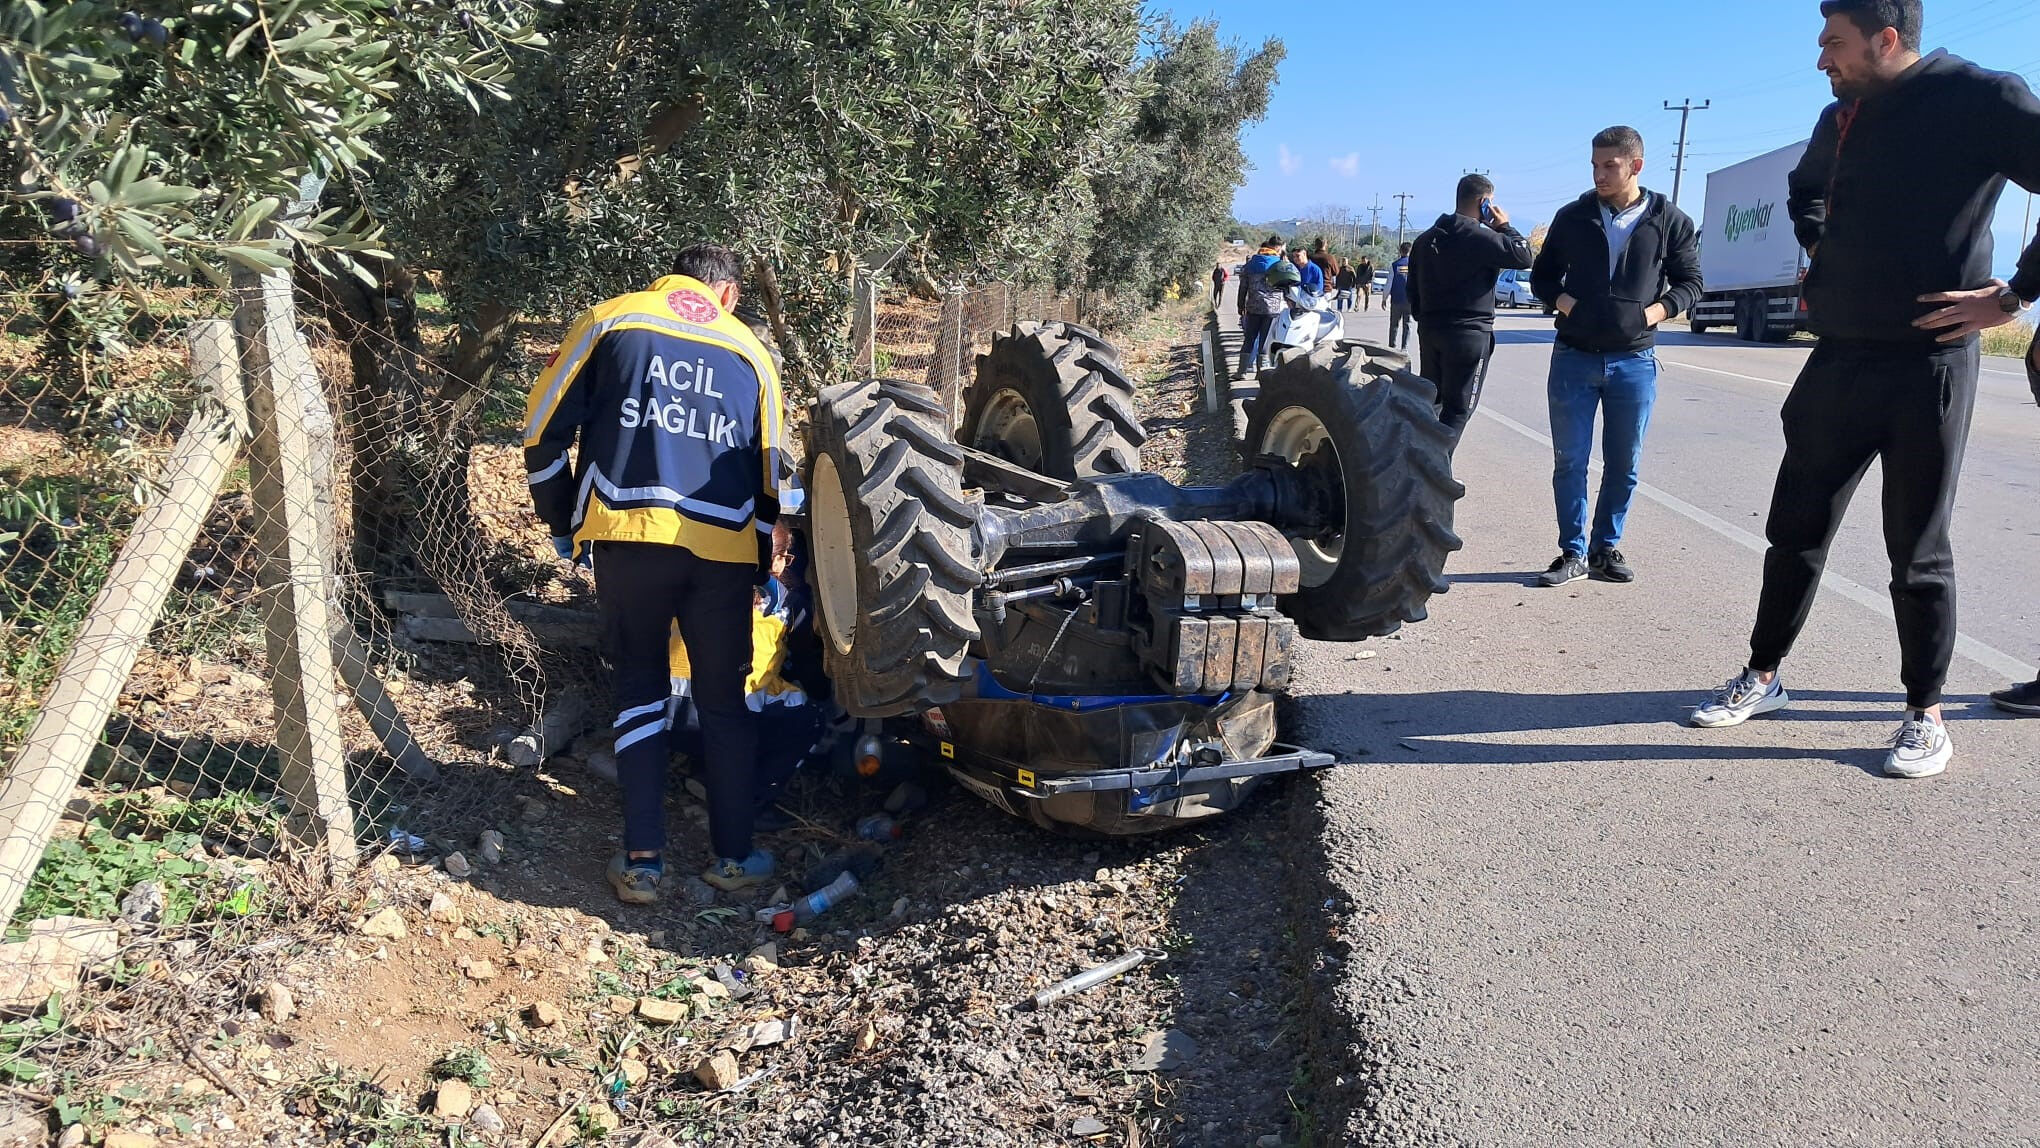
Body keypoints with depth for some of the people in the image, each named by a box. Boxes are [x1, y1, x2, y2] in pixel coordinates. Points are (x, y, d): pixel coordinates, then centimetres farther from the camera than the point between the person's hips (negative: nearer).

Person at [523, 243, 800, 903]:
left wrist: (564, 527, 17)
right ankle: (733, 857, 20)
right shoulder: (749, 350, 17)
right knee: (725, 701, 14)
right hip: (724, 545, 1)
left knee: (638, 689, 13)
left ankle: (642, 861, 11)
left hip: (627, 534, -1)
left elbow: (543, 430, 7)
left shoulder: (610, 321, 11)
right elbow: (772, 471, 19)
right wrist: (766, 562, 30)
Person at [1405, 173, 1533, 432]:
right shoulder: (1479, 237, -13)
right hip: (1469, 333, -7)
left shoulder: (1425, 239, 12)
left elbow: (1413, 288, 16)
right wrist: (1505, 226, 0)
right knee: (1458, 409, -4)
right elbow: (1523, 257, -13)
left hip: (1430, 330, 7)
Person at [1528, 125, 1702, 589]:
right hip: (1574, 356, 1)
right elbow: (1542, 274, 13)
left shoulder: (1669, 220, 0)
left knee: (1624, 464, 7)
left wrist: (1655, 312, -9)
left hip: (1634, 360, 0)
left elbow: (1690, 281, 9)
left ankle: (1606, 547, 20)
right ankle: (1573, 552, 11)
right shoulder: (1573, 216, 3)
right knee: (1569, 461, 1)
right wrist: (1563, 302, -7)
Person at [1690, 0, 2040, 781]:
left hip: (1928, 363, -6)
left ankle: (1925, 716, 17)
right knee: (1796, 530, 11)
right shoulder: (1841, 118, 10)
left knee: (1918, 553, 3)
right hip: (1838, 358, 6)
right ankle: (1762, 678, 24)